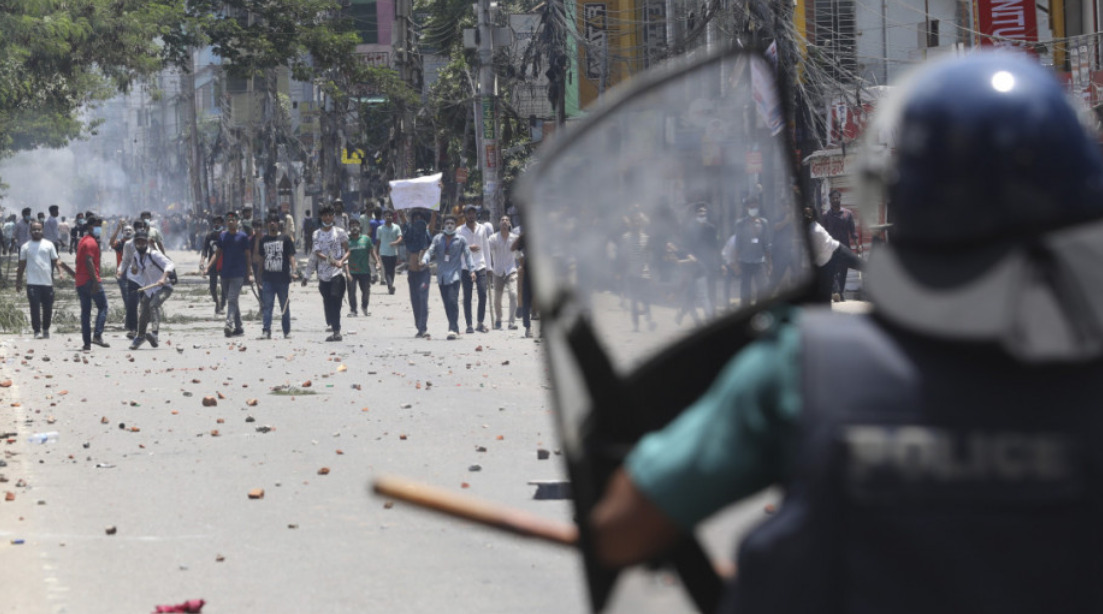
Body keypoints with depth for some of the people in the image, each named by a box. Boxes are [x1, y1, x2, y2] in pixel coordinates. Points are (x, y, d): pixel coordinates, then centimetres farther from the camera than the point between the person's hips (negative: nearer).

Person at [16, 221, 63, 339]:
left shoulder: (49, 245, 8)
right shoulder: (26, 247, 8)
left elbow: (55, 260, 7)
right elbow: (22, 265, 12)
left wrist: (60, 272, -10)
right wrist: (18, 282, 11)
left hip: (47, 282, 1)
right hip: (33, 283, -1)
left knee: (48, 308, 6)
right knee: (35, 307, -10)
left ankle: (46, 330, 22)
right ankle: (37, 331, -8)